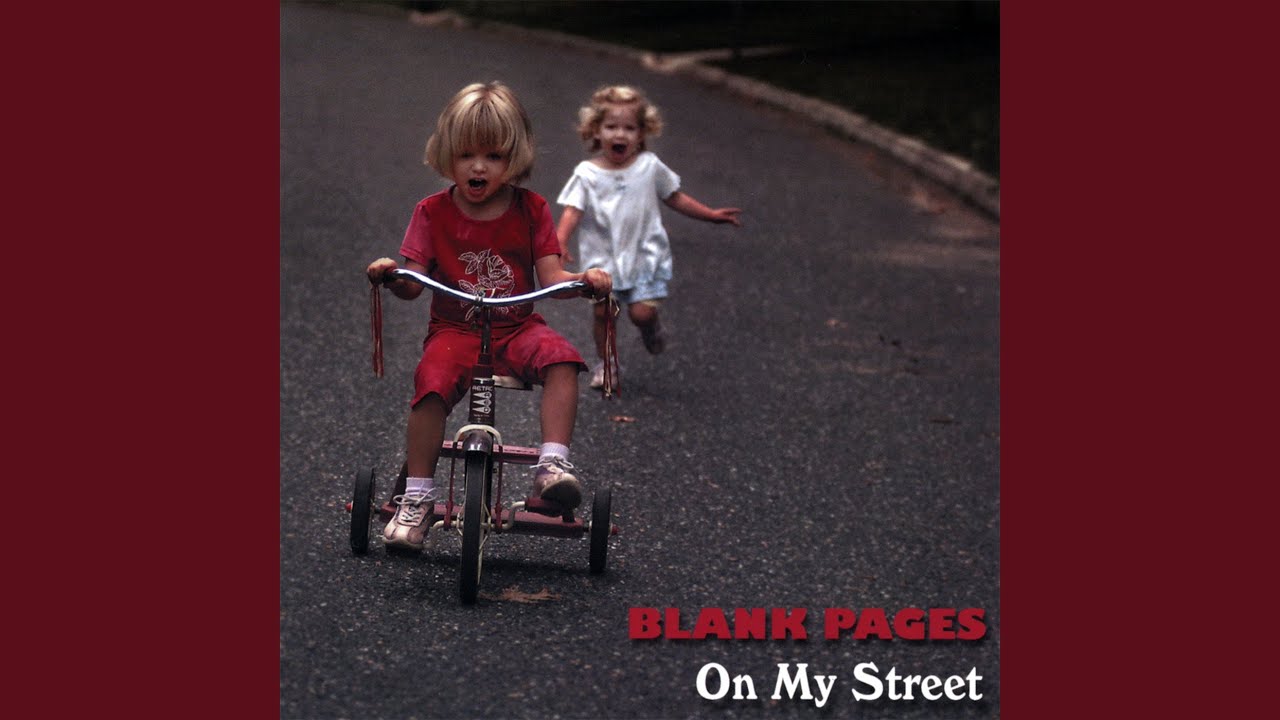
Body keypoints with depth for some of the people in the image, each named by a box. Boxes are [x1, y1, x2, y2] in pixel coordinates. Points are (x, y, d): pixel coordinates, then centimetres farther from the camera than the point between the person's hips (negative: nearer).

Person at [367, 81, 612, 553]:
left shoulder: (531, 210, 4)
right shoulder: (433, 213, 2)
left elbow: (550, 276, -2)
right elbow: (414, 282, -3)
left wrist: (586, 280, -23)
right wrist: (391, 275, -26)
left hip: (517, 328, 1)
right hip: (455, 331, -1)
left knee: (560, 359, -31)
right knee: (433, 380, -30)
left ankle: (553, 465, -31)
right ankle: (417, 497, -20)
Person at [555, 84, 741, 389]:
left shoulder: (649, 167, -1)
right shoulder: (587, 174, -7)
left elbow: (675, 198, 11)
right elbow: (572, 211, -14)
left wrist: (711, 215, 9)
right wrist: (560, 241, -32)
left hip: (644, 254, 0)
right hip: (603, 258, 0)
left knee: (642, 312, -12)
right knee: (602, 310, 3)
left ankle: (651, 328, 24)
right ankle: (604, 362, 25)